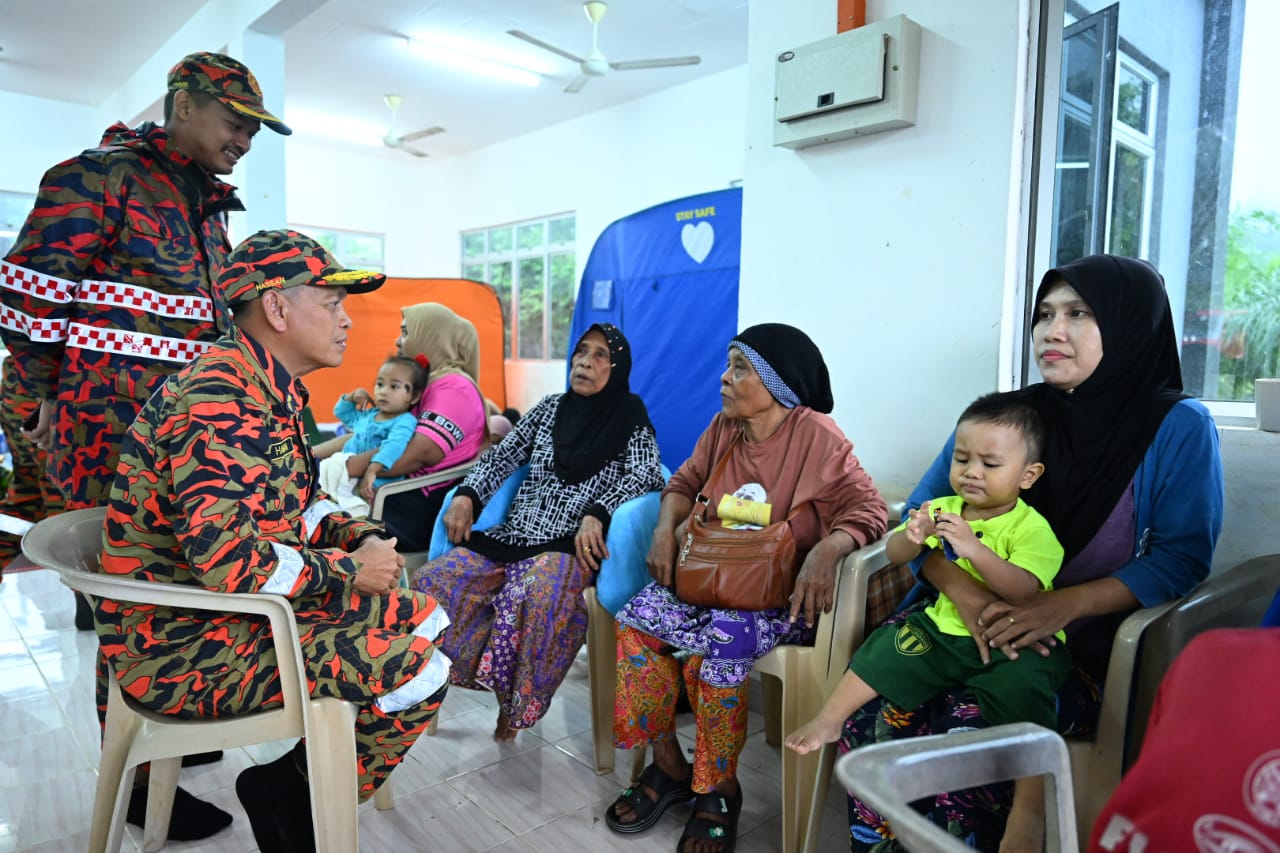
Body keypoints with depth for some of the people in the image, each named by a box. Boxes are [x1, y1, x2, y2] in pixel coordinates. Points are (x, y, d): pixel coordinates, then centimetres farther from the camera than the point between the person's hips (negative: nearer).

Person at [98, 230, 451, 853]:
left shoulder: (267, 390, 10)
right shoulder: (220, 402, -24)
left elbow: (296, 501, 19)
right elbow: (230, 562, -33)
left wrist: (361, 538, 0)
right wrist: (352, 569, -18)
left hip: (242, 608, 10)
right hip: (187, 647, -10)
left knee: (421, 619, 7)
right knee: (418, 670, -16)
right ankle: (289, 796, 8)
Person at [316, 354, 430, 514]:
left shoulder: (404, 422, -10)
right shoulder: (368, 415, 17)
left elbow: (394, 446, -30)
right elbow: (341, 413, 35)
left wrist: (372, 470, -41)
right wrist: (352, 396, 16)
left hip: (373, 484, -8)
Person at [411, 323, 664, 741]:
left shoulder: (630, 417, 5)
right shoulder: (551, 408, 17)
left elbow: (646, 475, -9)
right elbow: (502, 455, 17)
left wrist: (596, 514, -25)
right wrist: (466, 496, -1)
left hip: (574, 543, -4)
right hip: (514, 533, 5)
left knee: (535, 596, -37)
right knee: (432, 581, -18)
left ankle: (515, 706, -14)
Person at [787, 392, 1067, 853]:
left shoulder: (1031, 527, -8)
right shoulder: (943, 510, 7)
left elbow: (1023, 590, -23)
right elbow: (893, 555, 5)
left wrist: (975, 547, -35)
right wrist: (912, 537, -19)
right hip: (945, 630, 5)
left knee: (1021, 689, -30)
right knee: (889, 645, -10)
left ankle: (1030, 809, -21)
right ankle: (828, 720, 1)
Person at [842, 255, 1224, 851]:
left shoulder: (1178, 427, -2)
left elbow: (1181, 557, -7)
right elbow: (920, 517, 3)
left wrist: (1062, 606, -21)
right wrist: (964, 591, -17)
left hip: (1086, 645, -3)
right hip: (964, 622, 3)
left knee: (969, 732, -29)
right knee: (877, 712, -23)